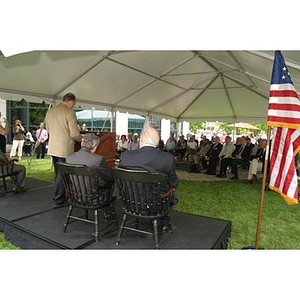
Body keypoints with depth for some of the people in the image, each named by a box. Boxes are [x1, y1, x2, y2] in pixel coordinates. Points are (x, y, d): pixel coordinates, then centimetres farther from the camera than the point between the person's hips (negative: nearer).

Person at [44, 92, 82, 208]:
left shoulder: (50, 111, 8)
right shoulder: (69, 112, -14)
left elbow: (48, 129, 15)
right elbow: (74, 134, -16)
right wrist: (81, 139, 3)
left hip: (52, 148, 7)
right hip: (64, 149, -7)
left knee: (58, 173, 20)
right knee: (62, 175, 4)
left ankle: (57, 196, 33)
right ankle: (58, 201, 14)